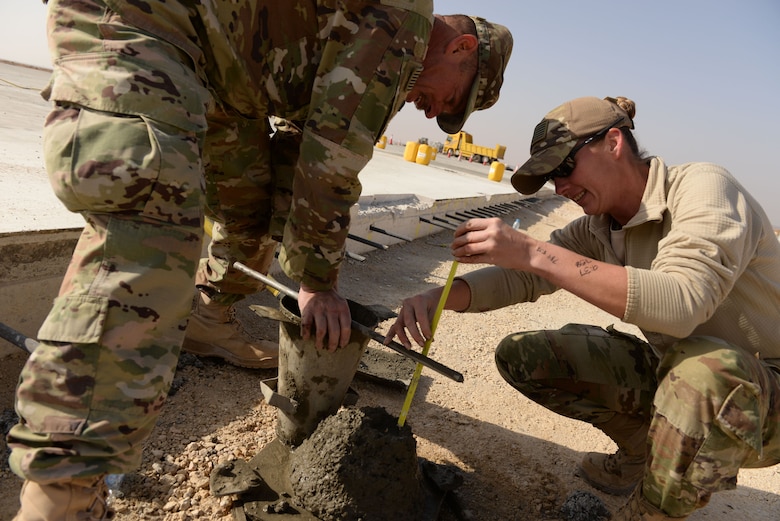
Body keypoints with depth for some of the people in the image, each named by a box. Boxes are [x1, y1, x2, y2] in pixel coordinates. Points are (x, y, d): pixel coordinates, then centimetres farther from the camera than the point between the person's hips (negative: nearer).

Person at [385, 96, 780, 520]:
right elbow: (520, 277, -3)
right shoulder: (597, 230, 0)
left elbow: (681, 302, -37)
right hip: (675, 372, 6)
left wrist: (534, 252, -39)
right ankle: (642, 456, 13)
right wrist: (437, 297, -22)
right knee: (521, 356, -4)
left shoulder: (703, 187, -21)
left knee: (704, 369, -41)